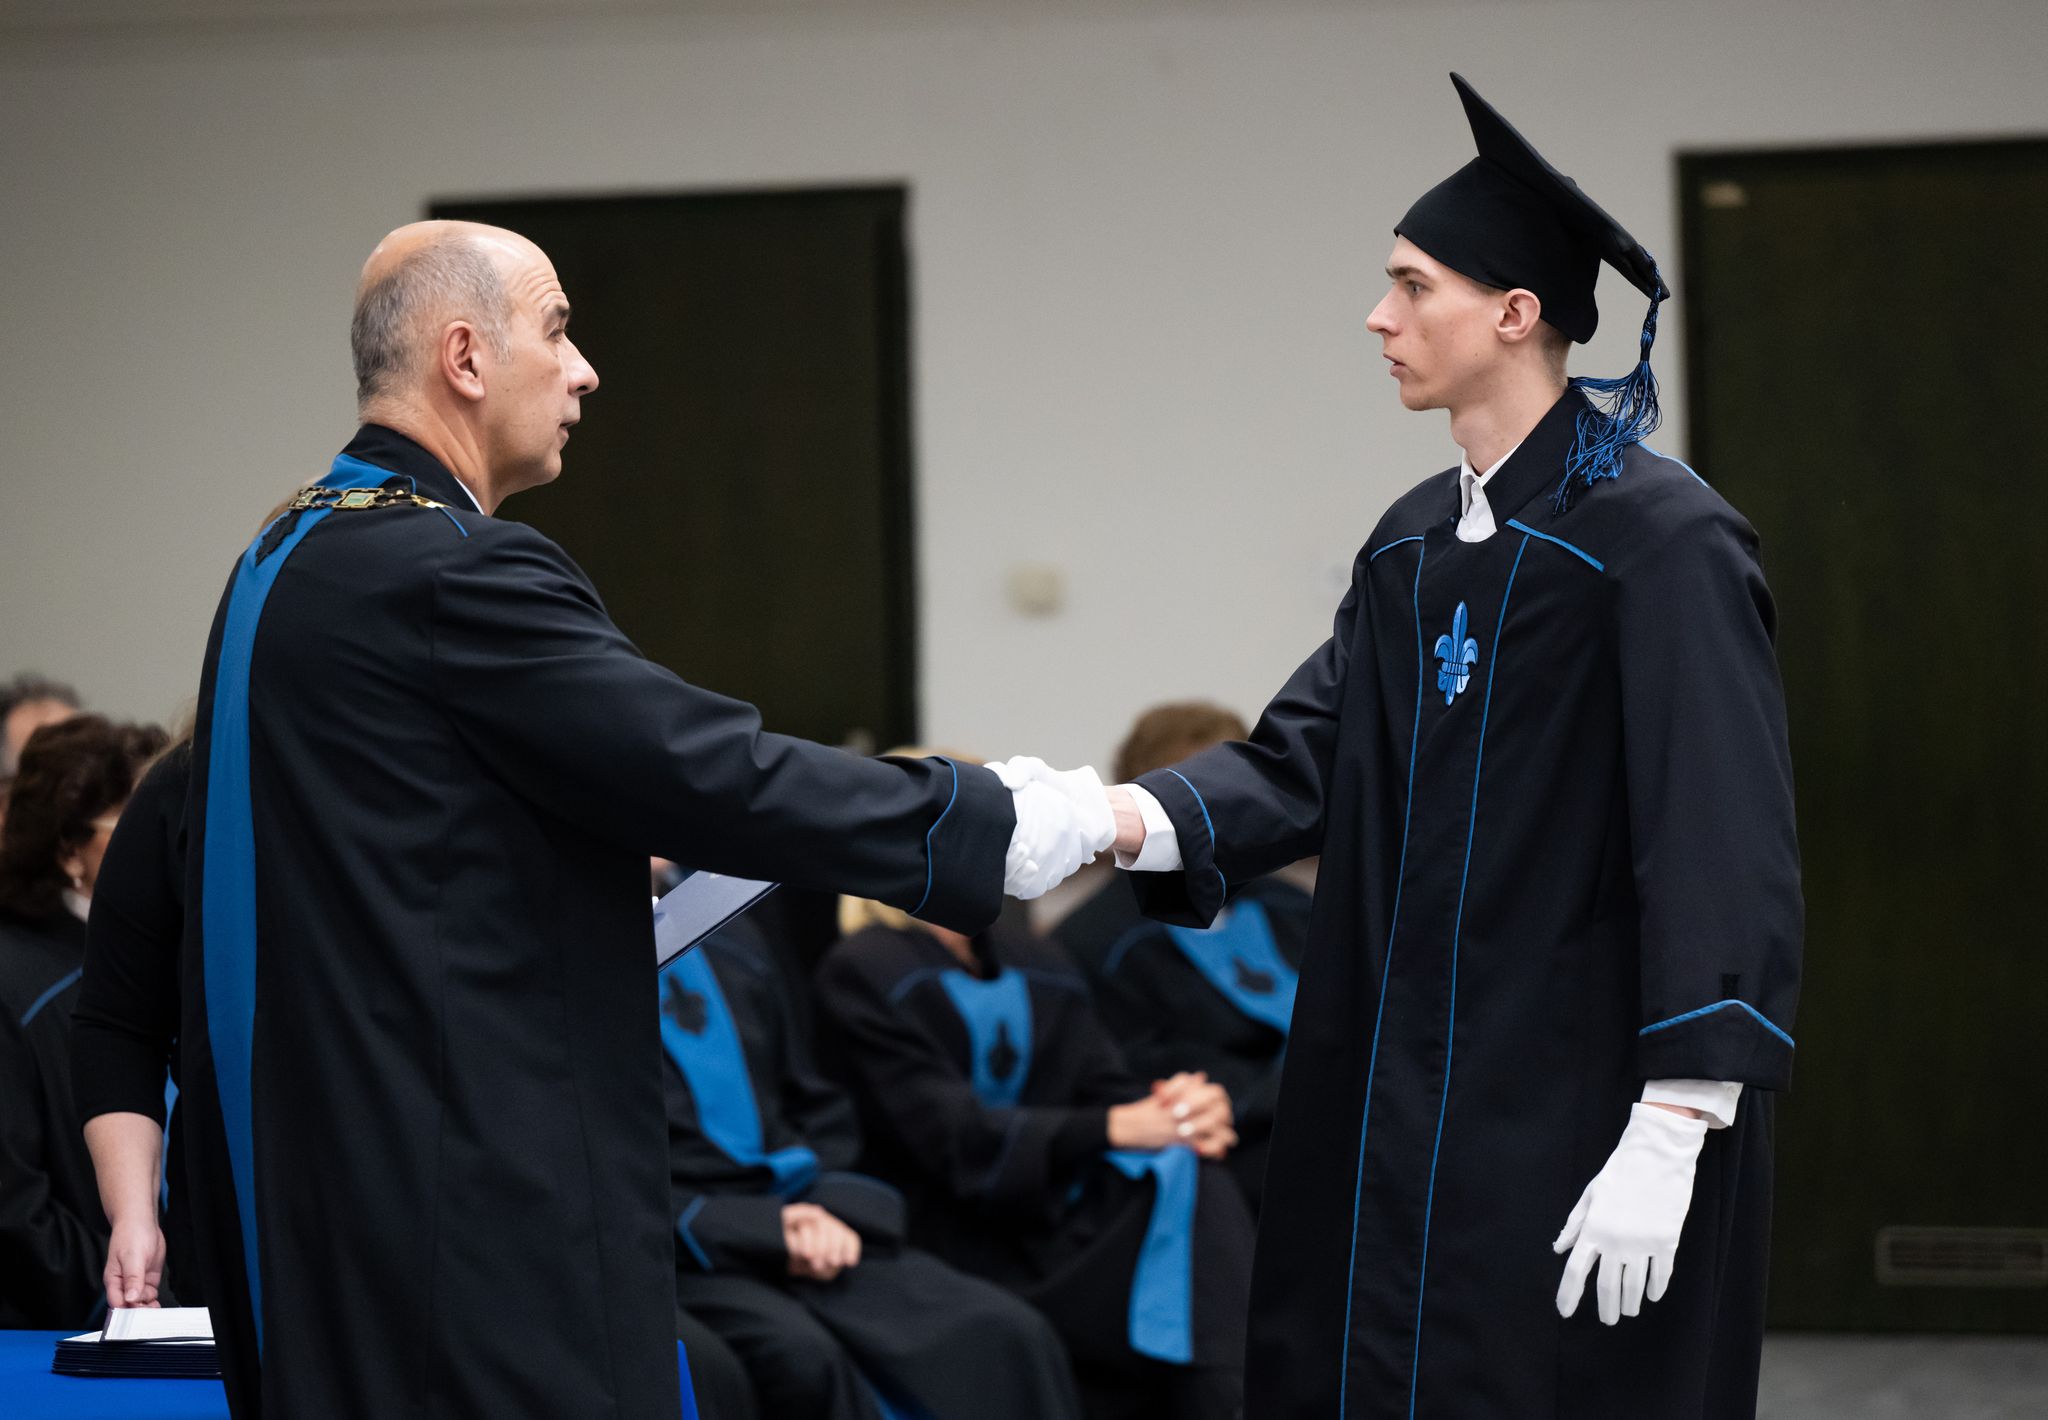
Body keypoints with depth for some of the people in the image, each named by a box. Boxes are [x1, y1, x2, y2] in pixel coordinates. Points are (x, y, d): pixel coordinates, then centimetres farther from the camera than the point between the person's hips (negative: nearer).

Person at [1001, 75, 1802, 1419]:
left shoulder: (1660, 537, -12)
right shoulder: (1416, 540, 13)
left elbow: (1723, 843, -17)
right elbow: (1306, 756, 8)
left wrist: (1670, 1137, -22)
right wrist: (1127, 816, -11)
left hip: (1576, 1119, -7)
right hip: (1405, 1109, 7)